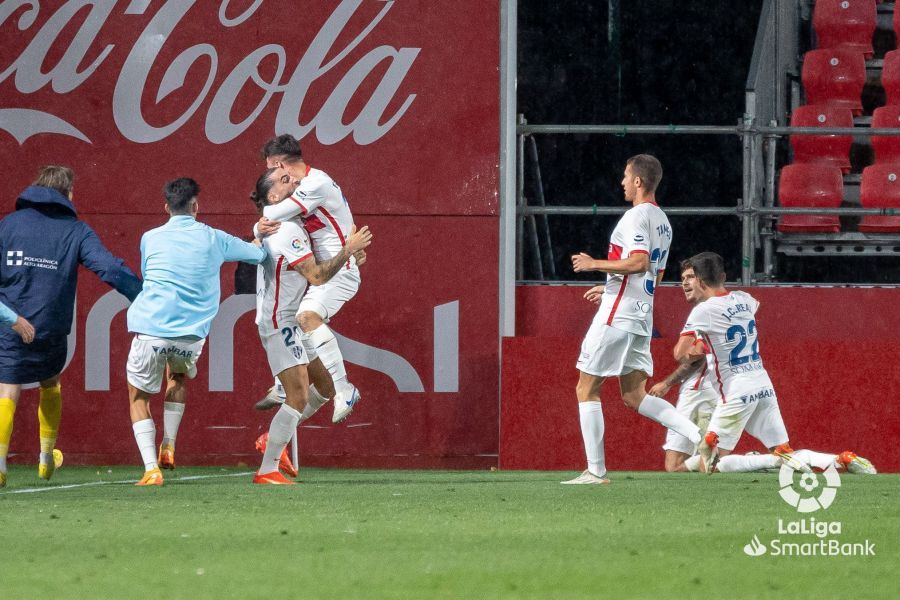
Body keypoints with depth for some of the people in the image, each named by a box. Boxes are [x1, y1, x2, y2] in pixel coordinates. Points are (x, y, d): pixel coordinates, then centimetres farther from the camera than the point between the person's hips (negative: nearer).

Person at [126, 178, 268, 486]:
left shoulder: (150, 238, 6)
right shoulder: (213, 239, 6)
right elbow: (258, 253, 20)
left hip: (150, 330, -2)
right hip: (191, 335, 2)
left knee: (138, 397, 16)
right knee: (178, 376, 35)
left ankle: (151, 468, -3)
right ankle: (168, 447, 22)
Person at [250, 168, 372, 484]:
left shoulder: (275, 226, 14)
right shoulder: (289, 231, -19)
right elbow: (316, 275, -22)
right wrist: (348, 249, -15)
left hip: (288, 323, 10)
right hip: (279, 324, -10)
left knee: (325, 387, 14)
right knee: (298, 397, -15)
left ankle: (274, 440, 24)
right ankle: (267, 470, -13)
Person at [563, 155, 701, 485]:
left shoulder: (636, 216, -13)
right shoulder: (662, 221, 17)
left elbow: (639, 262, -25)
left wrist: (595, 264, -15)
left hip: (618, 315, -9)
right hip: (642, 316, 9)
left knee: (586, 390, 1)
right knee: (635, 396, 9)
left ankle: (596, 470, -1)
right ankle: (699, 435, -8)